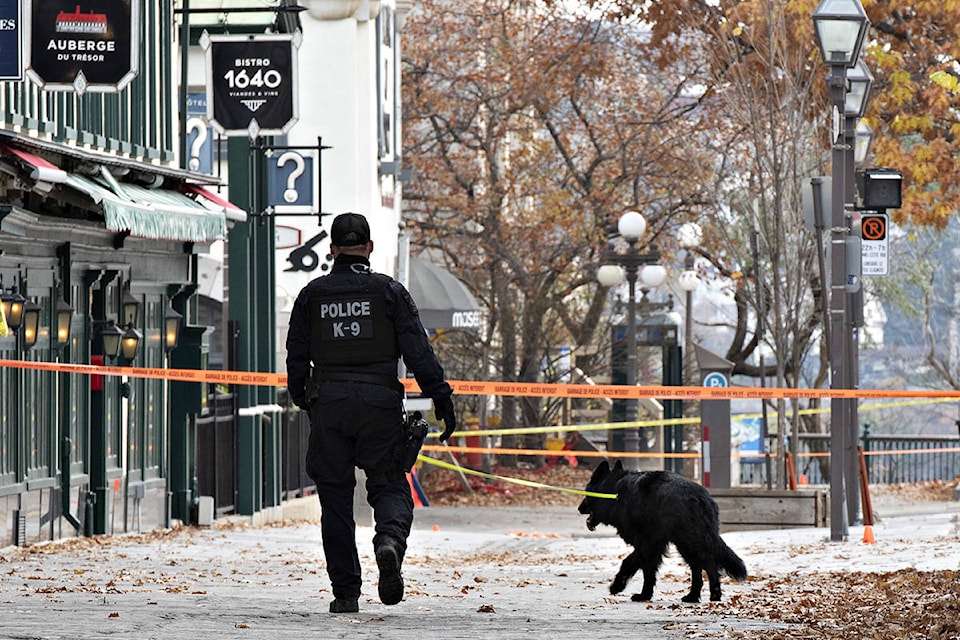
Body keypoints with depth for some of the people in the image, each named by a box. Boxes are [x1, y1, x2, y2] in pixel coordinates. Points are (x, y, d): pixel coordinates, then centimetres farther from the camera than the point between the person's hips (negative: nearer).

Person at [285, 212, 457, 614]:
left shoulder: (311, 295, 7)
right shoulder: (389, 292, 2)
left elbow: (296, 356, 10)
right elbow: (418, 351, -3)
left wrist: (301, 400, 24)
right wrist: (441, 399, -1)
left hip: (328, 404, 1)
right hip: (379, 402, -1)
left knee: (335, 497, 7)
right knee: (389, 485, 7)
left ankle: (345, 592, 5)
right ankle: (391, 539, -27)